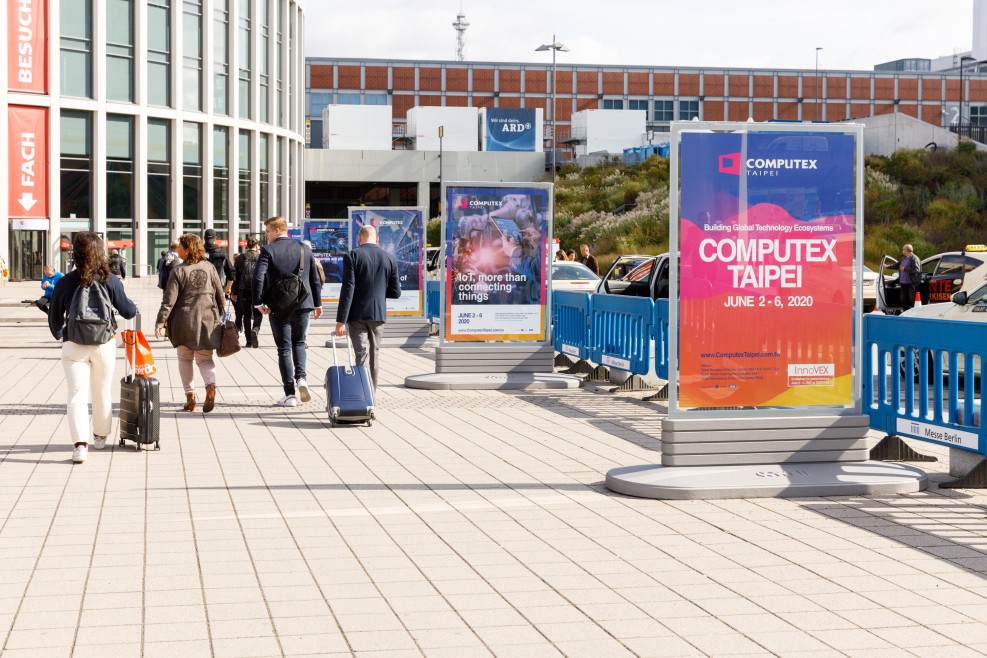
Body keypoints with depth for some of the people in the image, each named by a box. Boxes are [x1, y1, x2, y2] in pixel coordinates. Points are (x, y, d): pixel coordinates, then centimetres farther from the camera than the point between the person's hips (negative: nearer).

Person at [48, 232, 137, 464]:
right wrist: (132, 305, 24)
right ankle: (100, 436, 34)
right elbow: (128, 312, 0)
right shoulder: (110, 280, -7)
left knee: (76, 394, -2)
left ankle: (80, 443, -16)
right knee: (102, 392, 18)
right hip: (104, 344, 1)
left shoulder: (64, 283, -5)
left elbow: (54, 318, 4)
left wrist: (59, 335, 25)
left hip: (74, 346, -1)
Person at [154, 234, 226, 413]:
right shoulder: (209, 267, 3)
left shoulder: (179, 272, -8)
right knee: (204, 358, 10)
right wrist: (220, 316, 19)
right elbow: (220, 295, 8)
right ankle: (211, 385, -18)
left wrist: (160, 322, -9)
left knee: (185, 358, 15)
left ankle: (190, 395, 12)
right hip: (208, 320, 2)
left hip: (184, 321, -2)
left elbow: (169, 300, -12)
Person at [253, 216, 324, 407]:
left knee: (284, 348, 4)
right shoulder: (304, 249, 7)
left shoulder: (268, 250, -7)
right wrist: (317, 303, 17)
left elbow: (258, 277, -18)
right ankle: (301, 378, -3)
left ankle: (290, 394, 3)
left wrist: (258, 302, -12)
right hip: (303, 305, 3)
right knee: (299, 343, 21)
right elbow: (315, 278, 9)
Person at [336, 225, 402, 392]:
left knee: (361, 355, -3)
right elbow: (396, 292, 5)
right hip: (379, 314, 3)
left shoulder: (352, 256, -8)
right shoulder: (389, 258, 3)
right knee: (375, 354, 15)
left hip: (357, 314, -3)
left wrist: (340, 321, -14)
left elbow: (347, 290, -14)